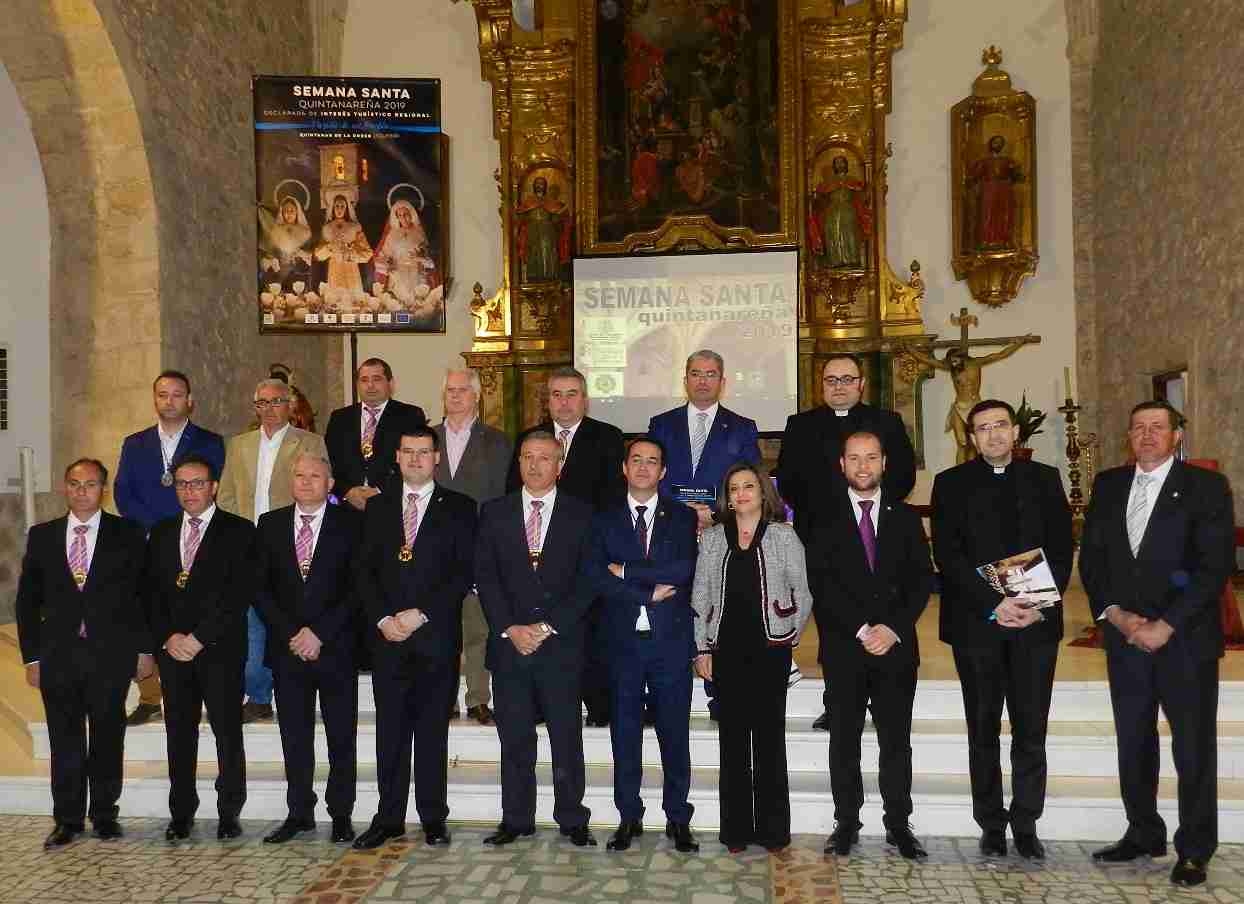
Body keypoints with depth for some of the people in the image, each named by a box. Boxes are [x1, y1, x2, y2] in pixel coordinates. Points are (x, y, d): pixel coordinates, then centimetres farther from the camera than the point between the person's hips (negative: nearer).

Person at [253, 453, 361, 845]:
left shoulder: (350, 525, 0)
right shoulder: (269, 525, 8)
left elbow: (357, 588, -5)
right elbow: (260, 588, 5)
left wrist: (319, 633, -12)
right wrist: (292, 635, -7)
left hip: (336, 649, -2)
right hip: (287, 649, 2)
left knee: (341, 738, 4)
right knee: (294, 737, 9)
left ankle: (341, 815, 15)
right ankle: (299, 813, 19)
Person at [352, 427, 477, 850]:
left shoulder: (459, 508, 3)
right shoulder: (378, 508, 13)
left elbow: (465, 573, -4)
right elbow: (364, 571, 8)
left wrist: (420, 615, -11)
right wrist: (383, 618, -6)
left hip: (437, 636, -2)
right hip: (388, 636, 2)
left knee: (432, 730, 4)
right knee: (390, 730, 5)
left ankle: (433, 818, 13)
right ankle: (388, 819, 13)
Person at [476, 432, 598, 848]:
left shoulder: (580, 514, 4)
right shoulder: (494, 512, 8)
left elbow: (587, 581, -2)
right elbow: (485, 576, 3)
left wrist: (547, 626, -10)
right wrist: (510, 628, -8)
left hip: (561, 644, -1)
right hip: (509, 642, 2)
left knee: (567, 737, 4)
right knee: (515, 739, 8)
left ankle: (573, 820, 16)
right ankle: (516, 819, 20)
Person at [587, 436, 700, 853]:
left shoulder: (683, 517, 5)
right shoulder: (605, 520, 7)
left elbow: (682, 569, -12)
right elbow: (597, 576, -6)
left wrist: (625, 570, -11)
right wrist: (649, 593, -14)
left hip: (671, 638, -1)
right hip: (623, 639, 1)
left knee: (675, 732, 5)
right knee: (625, 732, 8)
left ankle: (678, 819, 17)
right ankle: (629, 817, 20)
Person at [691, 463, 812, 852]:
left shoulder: (783, 535, 3)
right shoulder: (712, 538, 8)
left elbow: (802, 593, 5)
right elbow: (701, 597, 7)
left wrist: (789, 635, 4)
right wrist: (701, 649, 3)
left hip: (770, 649, -1)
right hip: (727, 649, 2)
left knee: (769, 736, 2)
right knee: (733, 737, 5)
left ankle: (772, 828, 11)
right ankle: (735, 828, 14)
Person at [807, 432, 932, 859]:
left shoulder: (905, 517, 9)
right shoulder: (825, 521, 3)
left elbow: (922, 580, 3)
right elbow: (821, 584, -6)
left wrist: (893, 628, -10)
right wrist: (863, 630, -13)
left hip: (897, 647, 1)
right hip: (844, 648, -1)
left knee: (896, 740, 7)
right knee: (844, 740, 6)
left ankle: (899, 825, 17)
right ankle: (846, 823, 16)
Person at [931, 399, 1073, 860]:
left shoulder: (1044, 479, 10)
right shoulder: (952, 483, 3)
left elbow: (1061, 549, 5)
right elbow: (947, 555, -5)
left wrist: (1041, 606, -8)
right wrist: (994, 604, -15)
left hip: (1036, 620, 1)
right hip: (977, 622, -1)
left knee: (1031, 729, 4)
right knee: (984, 729, 7)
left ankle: (1026, 824, 17)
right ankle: (991, 825, 17)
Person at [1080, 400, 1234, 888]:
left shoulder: (1206, 486, -5)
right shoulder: (1108, 485, 8)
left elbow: (1215, 567, -11)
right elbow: (1090, 557, 8)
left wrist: (1164, 626, -16)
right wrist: (1114, 613, -7)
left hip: (1186, 638, -4)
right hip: (1125, 636, 4)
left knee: (1194, 749, 5)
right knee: (1133, 744, 12)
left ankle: (1194, 849, 18)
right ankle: (1143, 833, 27)